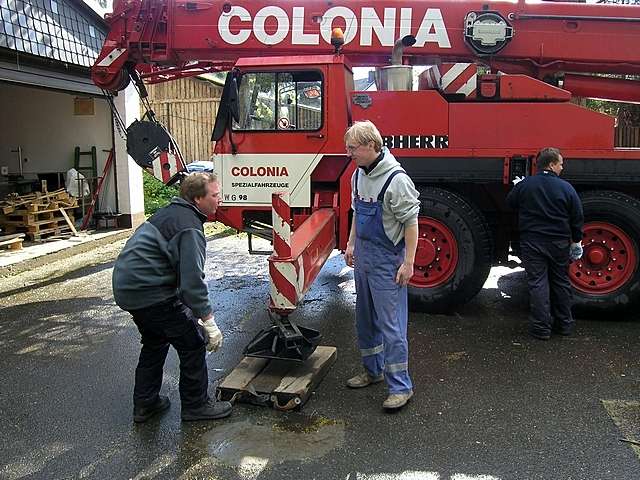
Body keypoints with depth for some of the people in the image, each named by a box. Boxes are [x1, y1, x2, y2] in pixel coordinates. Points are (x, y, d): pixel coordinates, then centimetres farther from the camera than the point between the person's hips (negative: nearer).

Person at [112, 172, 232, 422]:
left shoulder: (170, 212, 13)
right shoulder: (189, 227, -18)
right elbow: (192, 280, -25)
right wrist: (209, 322, -20)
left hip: (126, 287, 10)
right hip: (149, 292, -10)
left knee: (155, 342, 26)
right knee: (193, 343, 2)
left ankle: (144, 403, 34)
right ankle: (196, 405, 15)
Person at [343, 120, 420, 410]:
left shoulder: (396, 180, -18)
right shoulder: (359, 175, 7)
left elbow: (410, 223, -17)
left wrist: (408, 262, -19)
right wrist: (351, 244, 19)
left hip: (387, 259, -8)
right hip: (364, 256, 9)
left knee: (391, 324, -3)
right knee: (365, 319, 18)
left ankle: (400, 386, 8)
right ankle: (373, 370, 35)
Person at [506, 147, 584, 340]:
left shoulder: (523, 185, -6)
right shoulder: (566, 187, -5)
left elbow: (510, 203, 10)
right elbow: (577, 218, 1)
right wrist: (576, 240, 12)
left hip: (532, 243, -1)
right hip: (560, 243, 1)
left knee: (537, 283, 2)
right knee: (561, 282, 15)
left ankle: (541, 328, 2)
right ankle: (564, 324, 26)